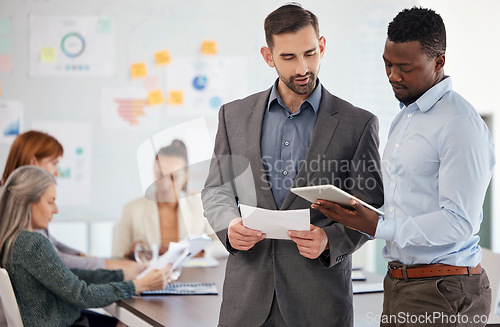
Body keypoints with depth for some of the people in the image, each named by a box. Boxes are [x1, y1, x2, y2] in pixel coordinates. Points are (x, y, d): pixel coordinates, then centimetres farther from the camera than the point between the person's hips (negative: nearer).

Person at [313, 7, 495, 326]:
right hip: (399, 284, 9)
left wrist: (379, 227, -24)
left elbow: (458, 222, -21)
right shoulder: (404, 118, 16)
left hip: (441, 292, -8)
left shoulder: (461, 125, -15)